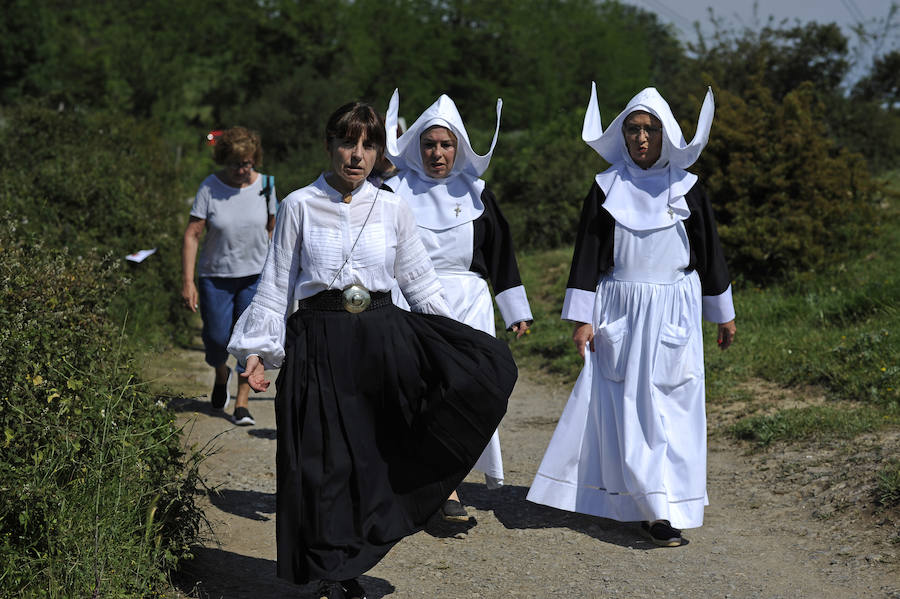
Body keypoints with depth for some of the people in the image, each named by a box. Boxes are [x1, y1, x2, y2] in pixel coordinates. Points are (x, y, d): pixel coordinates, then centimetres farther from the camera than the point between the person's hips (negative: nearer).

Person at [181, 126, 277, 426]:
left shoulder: (264, 185, -2)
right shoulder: (209, 188, -9)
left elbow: (273, 228, 10)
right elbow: (192, 235, -10)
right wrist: (187, 282, -15)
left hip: (255, 276, 1)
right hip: (216, 277, -1)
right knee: (217, 339, 1)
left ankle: (242, 404, 0)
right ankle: (221, 374, 36)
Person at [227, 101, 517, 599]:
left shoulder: (392, 208, 7)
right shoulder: (299, 206, 3)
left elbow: (419, 281, 12)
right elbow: (276, 284, 7)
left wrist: (453, 349, 9)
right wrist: (257, 349, 1)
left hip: (384, 336, 2)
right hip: (321, 343, -2)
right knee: (328, 460, -2)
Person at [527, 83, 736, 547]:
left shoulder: (687, 189, 5)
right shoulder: (606, 187, 3)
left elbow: (709, 252, 11)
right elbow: (588, 253, 2)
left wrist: (723, 315, 14)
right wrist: (582, 317, -3)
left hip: (673, 313, 1)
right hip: (619, 312, -1)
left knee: (671, 410, 0)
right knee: (626, 408, -6)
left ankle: (650, 505, 12)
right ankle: (655, 508, -3)